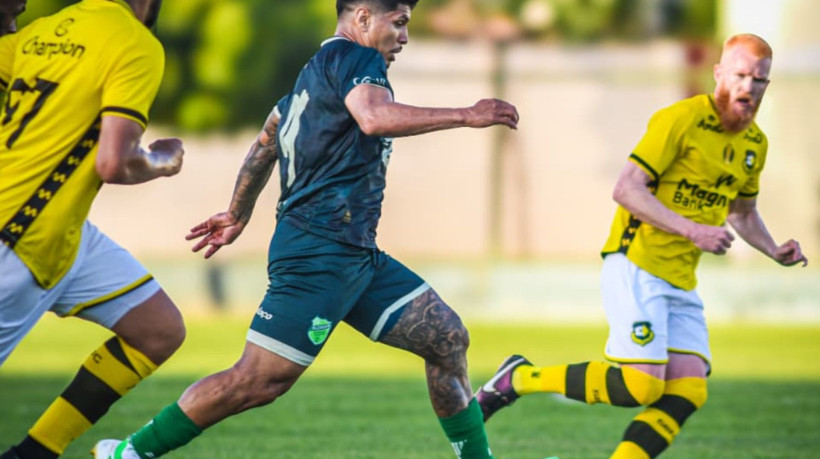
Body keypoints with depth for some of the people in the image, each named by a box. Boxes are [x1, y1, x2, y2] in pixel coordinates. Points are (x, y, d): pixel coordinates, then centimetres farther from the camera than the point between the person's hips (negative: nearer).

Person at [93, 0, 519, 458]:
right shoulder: (353, 56, -7)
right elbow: (374, 117, -28)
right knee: (258, 382, -12)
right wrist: (465, 116, -21)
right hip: (321, 251, -11)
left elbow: (265, 143, 34)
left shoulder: (314, 73, 22)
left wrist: (238, 215, 47)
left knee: (447, 338, 6)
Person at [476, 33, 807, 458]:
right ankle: (521, 378, -2)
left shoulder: (755, 143, 13)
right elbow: (626, 189, -18)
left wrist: (775, 252, 12)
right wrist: (691, 229, -25)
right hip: (636, 266, -8)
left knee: (688, 392, -8)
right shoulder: (681, 120, -13)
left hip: (681, 282, 8)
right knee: (640, 386, -18)